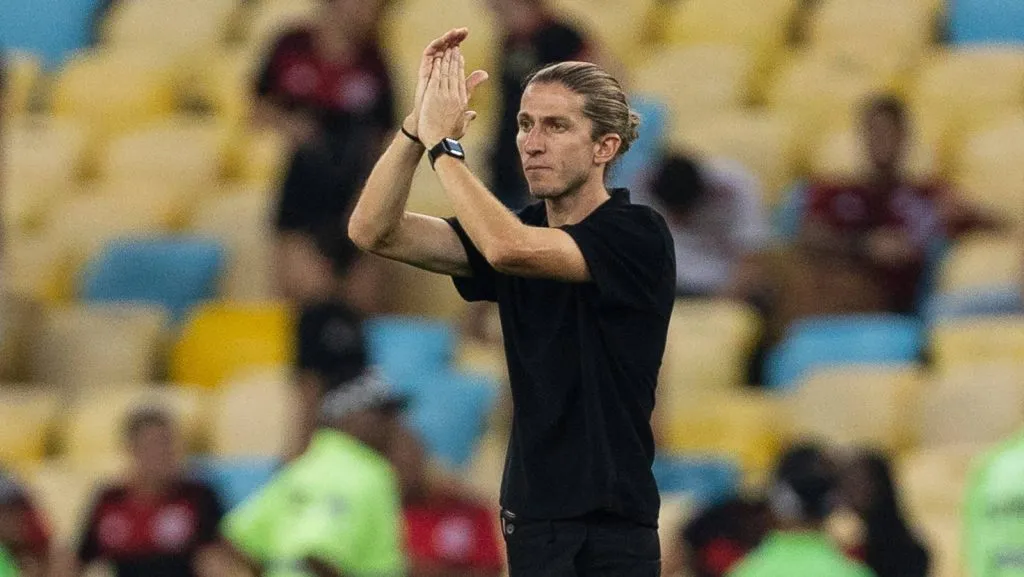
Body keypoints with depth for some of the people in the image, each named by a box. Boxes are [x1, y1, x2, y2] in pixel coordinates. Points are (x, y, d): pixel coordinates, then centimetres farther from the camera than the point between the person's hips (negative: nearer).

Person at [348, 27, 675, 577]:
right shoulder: (520, 231, 10)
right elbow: (374, 232, 0)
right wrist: (419, 121, -12)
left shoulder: (637, 236, -10)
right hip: (531, 518, 6)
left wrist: (443, 142, -16)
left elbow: (510, 250, -26)